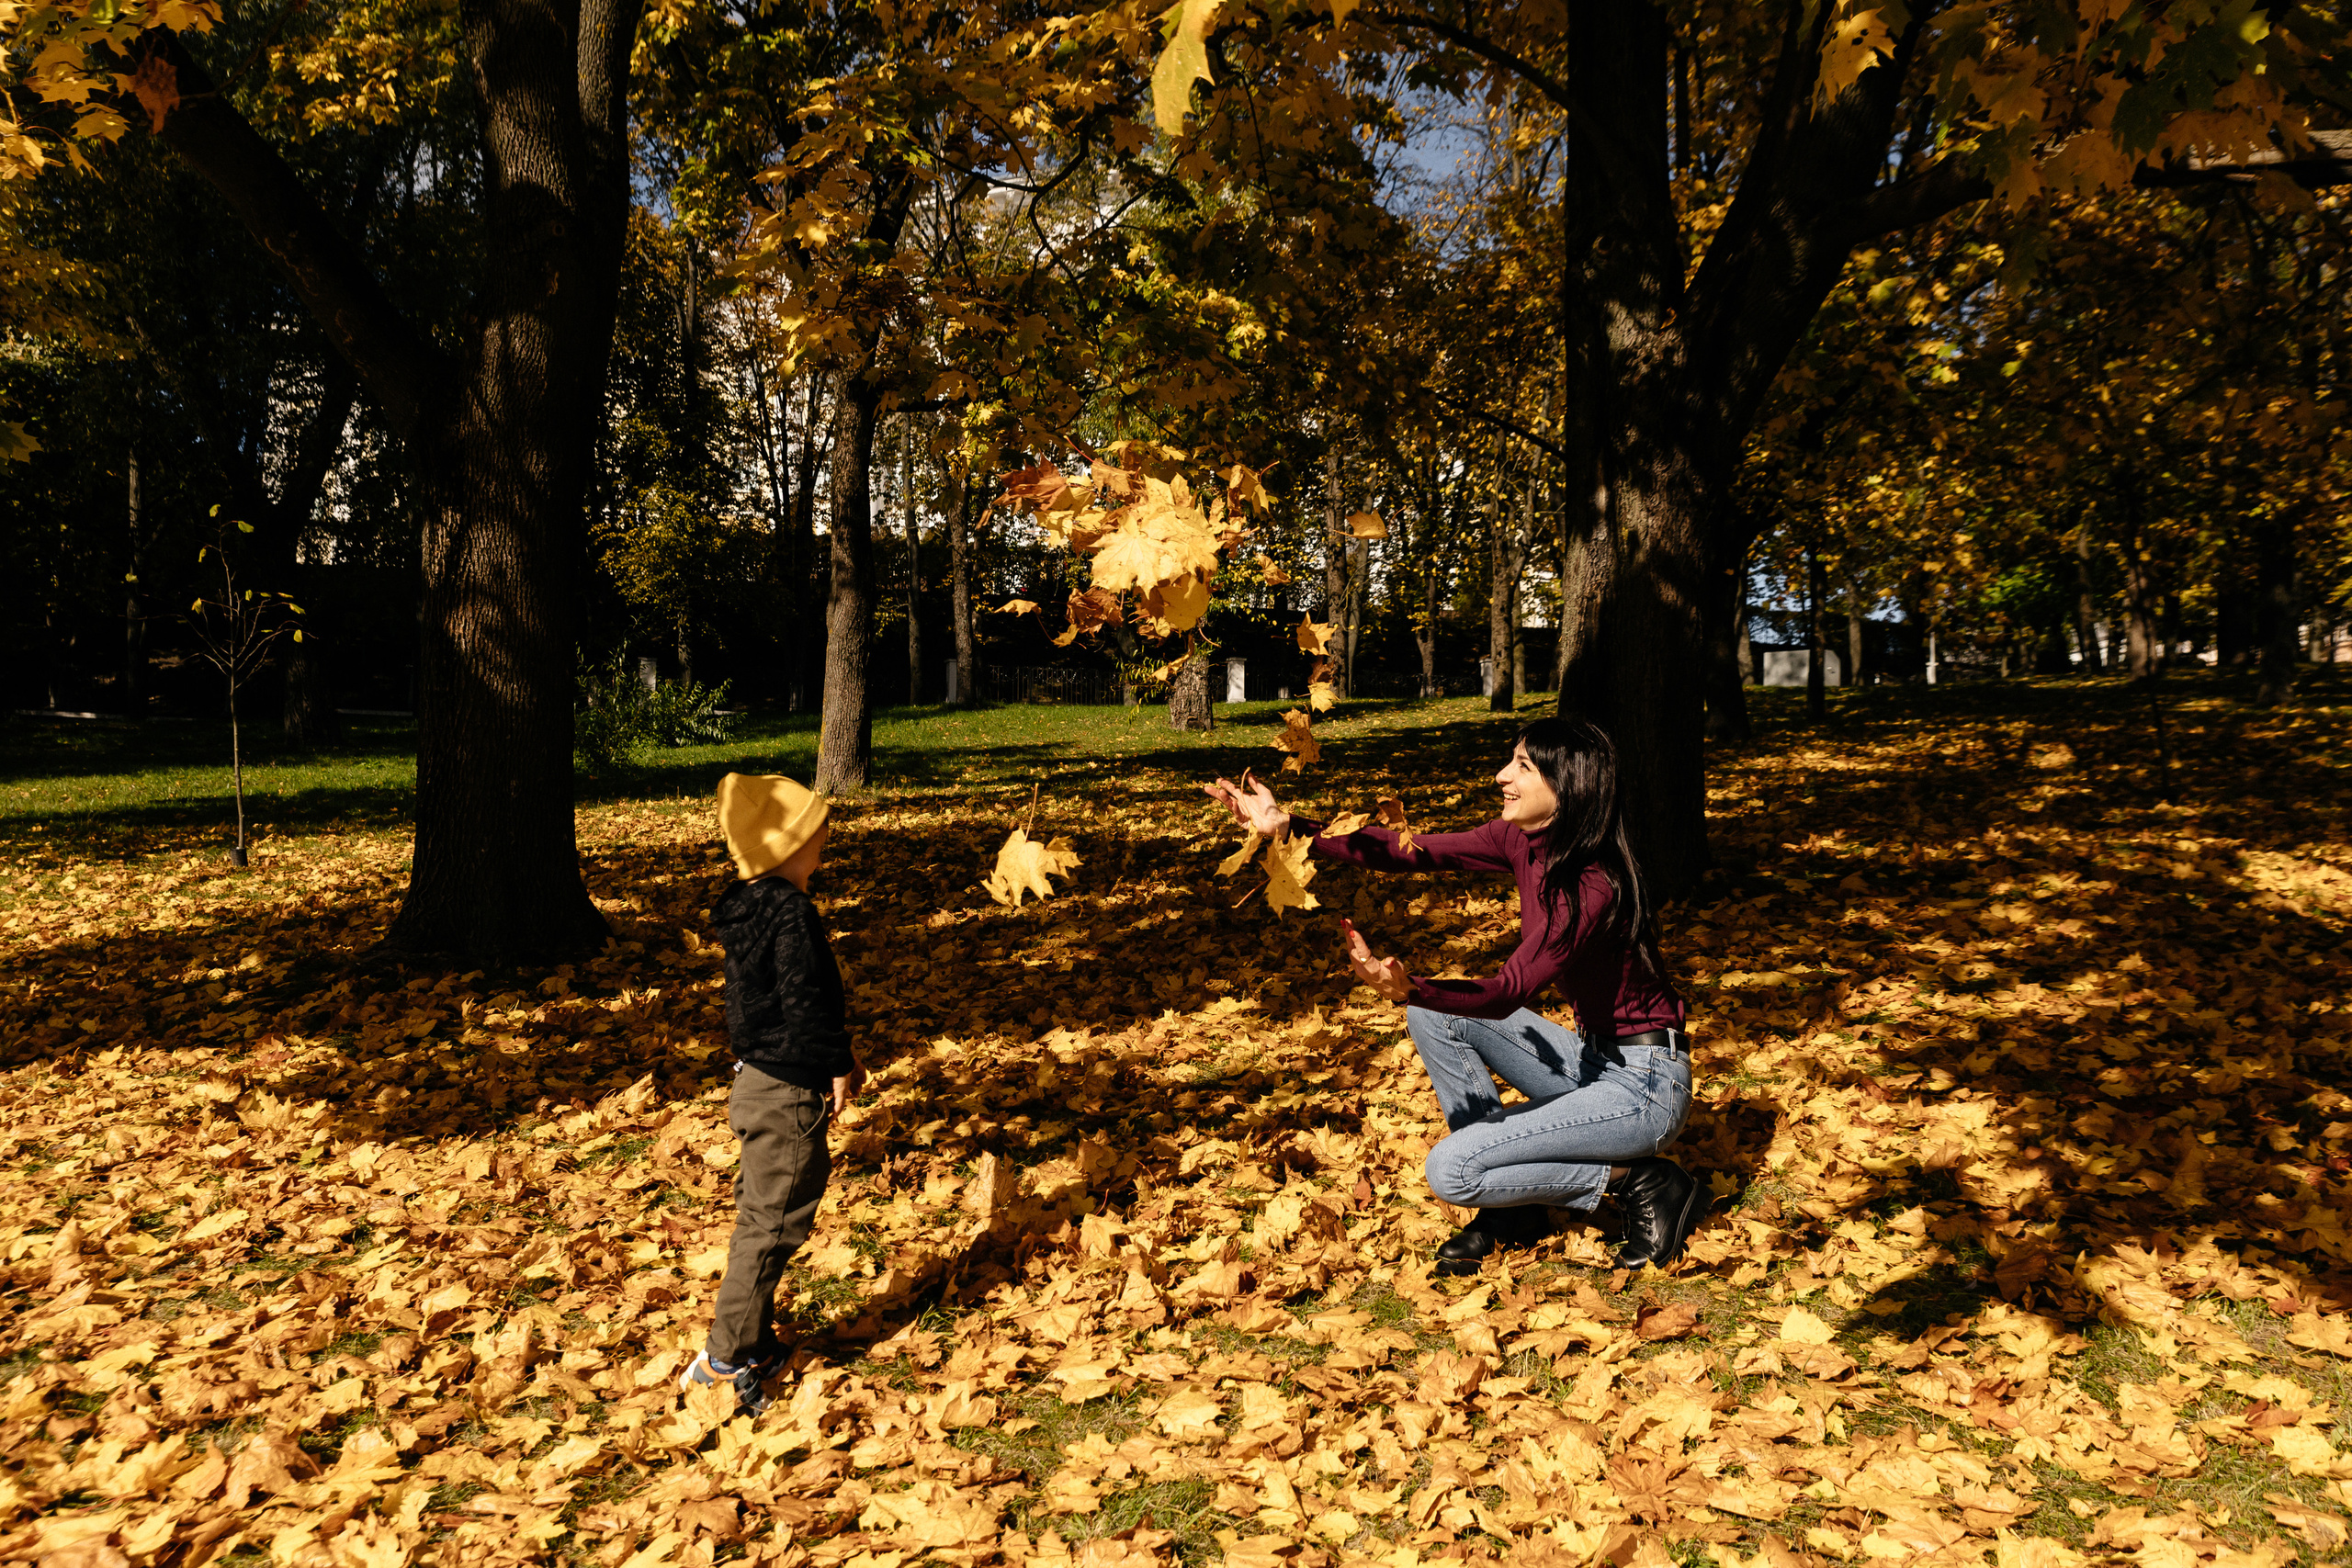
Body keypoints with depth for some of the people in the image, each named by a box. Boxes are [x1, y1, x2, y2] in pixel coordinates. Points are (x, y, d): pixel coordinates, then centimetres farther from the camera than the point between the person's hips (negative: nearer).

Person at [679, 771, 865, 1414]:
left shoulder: (754, 906, 9)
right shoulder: (791, 913, -22)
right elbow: (805, 1001, -23)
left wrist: (838, 1052, 24)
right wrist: (838, 1066, -11)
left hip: (761, 1079, 10)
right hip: (788, 1092, -10)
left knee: (763, 1213, 19)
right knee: (773, 1222, -1)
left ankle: (753, 1343, 31)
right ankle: (726, 1359, 6)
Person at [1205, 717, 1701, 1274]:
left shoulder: (1593, 887, -27)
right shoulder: (1521, 840, -2)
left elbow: (1508, 993, -29)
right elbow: (1411, 852, -4)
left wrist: (1407, 987, -47)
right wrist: (1287, 825, -10)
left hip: (1645, 1084, -9)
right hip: (1593, 1057, 9)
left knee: (1450, 1170, -15)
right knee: (1433, 1015, 1)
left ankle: (1640, 1181, -2)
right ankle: (1512, 1208, 7)